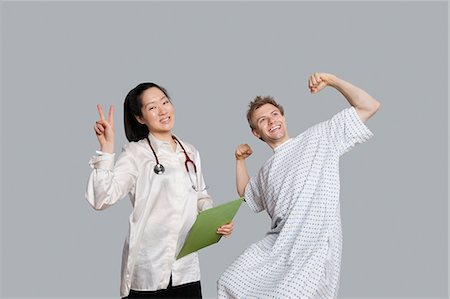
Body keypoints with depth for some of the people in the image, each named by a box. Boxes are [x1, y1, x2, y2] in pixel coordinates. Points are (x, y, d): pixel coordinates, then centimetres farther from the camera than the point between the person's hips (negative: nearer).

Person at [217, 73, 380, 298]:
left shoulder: (319, 137, 6)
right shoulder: (267, 170, 24)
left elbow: (369, 106, 3)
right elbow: (245, 193, 42)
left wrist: (332, 81, -5)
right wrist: (240, 160, 28)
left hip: (314, 247, -6)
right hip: (276, 245, 6)